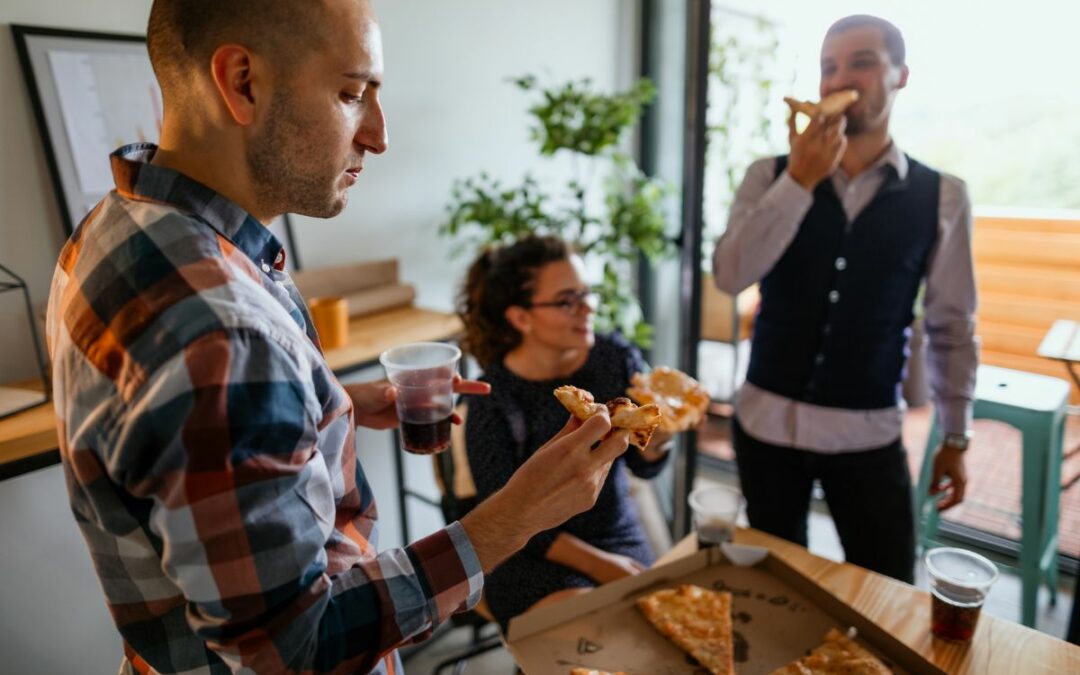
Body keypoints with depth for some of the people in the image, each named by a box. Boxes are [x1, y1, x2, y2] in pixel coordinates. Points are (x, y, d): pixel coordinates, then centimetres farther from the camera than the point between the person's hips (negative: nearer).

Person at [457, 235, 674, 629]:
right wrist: (596, 565, -17)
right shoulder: (494, 397, -17)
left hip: (621, 538, 4)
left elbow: (642, 467, 0)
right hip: (534, 557, -3)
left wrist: (654, 442, -23)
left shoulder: (618, 358, -6)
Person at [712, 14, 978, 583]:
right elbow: (730, 275, -16)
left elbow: (951, 325, 4)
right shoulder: (770, 175, -3)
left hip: (869, 432, 0)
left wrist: (955, 437, 7)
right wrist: (800, 179, -21)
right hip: (767, 420, 1)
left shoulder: (941, 197, -2)